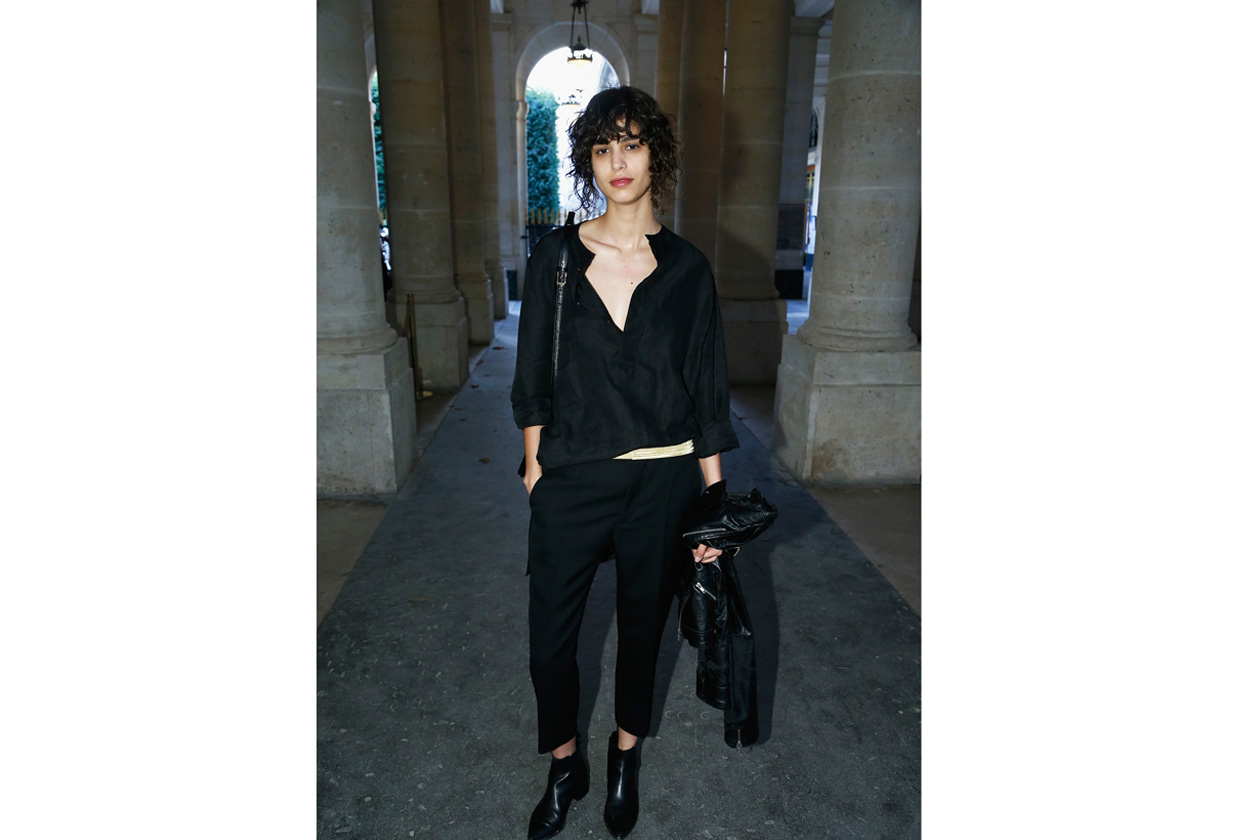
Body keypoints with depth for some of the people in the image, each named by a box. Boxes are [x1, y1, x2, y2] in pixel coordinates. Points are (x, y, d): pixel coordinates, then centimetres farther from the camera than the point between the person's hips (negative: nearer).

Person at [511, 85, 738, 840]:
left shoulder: (687, 268, -2)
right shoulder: (557, 257, -2)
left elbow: (708, 390, 0)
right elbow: (534, 375, 5)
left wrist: (714, 502, -1)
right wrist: (535, 461, 5)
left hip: (662, 480, 0)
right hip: (570, 479, 0)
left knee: (643, 624, 17)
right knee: (550, 639, 8)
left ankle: (626, 759, 44)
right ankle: (565, 769, 38)